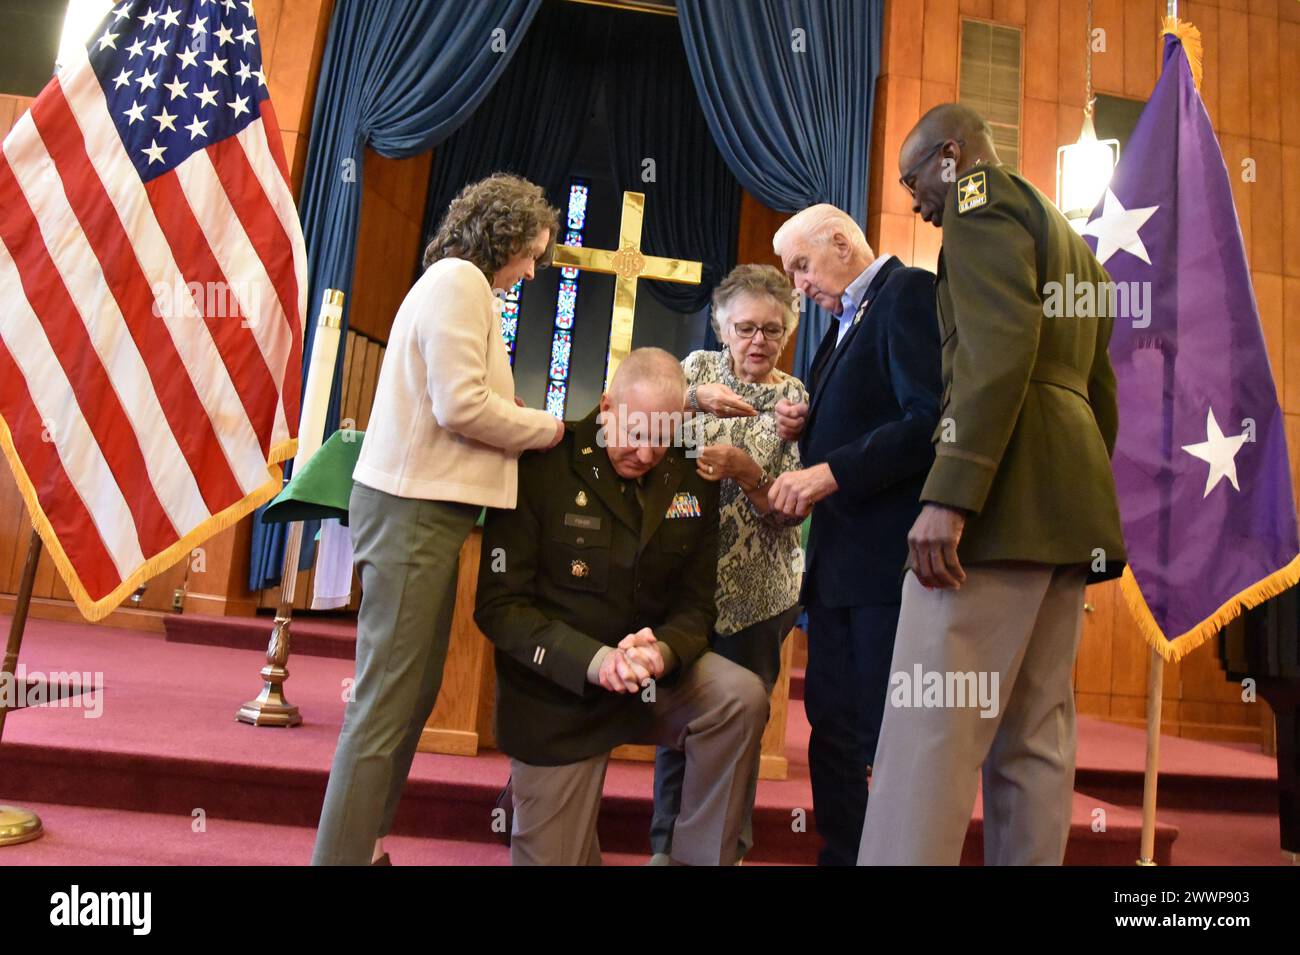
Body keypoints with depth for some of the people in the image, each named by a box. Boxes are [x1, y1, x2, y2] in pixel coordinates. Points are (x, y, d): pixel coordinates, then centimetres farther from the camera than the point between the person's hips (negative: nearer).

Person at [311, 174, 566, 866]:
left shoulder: (453, 283, 22)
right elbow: (460, 406, -18)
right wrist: (548, 429, -5)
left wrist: (523, 424, 9)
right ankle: (342, 853, 6)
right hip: (415, 509, -10)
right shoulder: (460, 279, -8)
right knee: (386, 708, -4)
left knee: (412, 695, 15)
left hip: (421, 507, 10)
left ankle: (364, 843, 26)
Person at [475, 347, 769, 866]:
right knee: (552, 857, 3)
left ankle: (699, 857, -4)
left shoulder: (692, 482, -3)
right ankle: (520, 799, 37)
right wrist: (595, 661, -31)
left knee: (742, 698, -24)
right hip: (558, 688, -3)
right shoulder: (540, 467, -15)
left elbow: (695, 604, -1)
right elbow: (499, 605, -17)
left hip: (658, 676, 3)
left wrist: (663, 652, -26)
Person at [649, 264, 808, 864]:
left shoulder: (796, 400, -2)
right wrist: (696, 398, -21)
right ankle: (667, 843, 26)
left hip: (754, 590, -1)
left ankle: (728, 847, 27)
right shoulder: (699, 367, 4)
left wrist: (745, 470, -26)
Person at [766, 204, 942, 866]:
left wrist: (830, 472, -22)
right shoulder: (845, 321, 22)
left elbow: (931, 420, -20)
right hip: (838, 563, 9)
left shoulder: (908, 293, -7)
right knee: (832, 730, 13)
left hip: (890, 559, -9)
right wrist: (809, 428, 6)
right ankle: (840, 854, 25)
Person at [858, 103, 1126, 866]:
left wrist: (947, 495, -24)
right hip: (1069, 500, 10)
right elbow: (1101, 391, 25)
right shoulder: (1073, 243, 29)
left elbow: (1001, 344, -17)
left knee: (932, 729, -12)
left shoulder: (984, 195, 1)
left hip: (1006, 486, -10)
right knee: (1036, 738, 10)